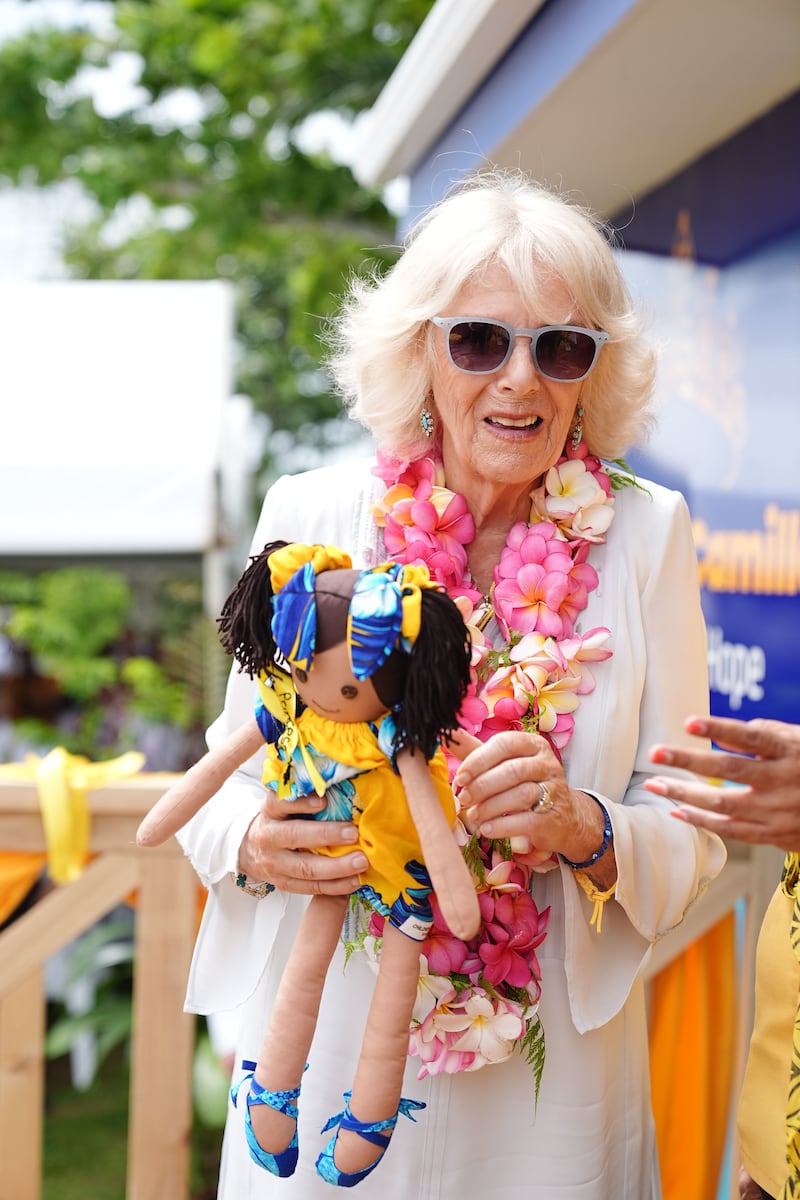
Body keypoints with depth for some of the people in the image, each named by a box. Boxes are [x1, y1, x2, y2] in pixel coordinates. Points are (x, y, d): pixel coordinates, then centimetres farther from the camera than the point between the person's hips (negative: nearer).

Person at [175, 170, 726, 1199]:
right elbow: (236, 764, 3)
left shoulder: (645, 534, -5)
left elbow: (689, 836, -4)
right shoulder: (309, 515, -5)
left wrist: (584, 829, -24)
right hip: (330, 1050, 0)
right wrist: (254, 842, -18)